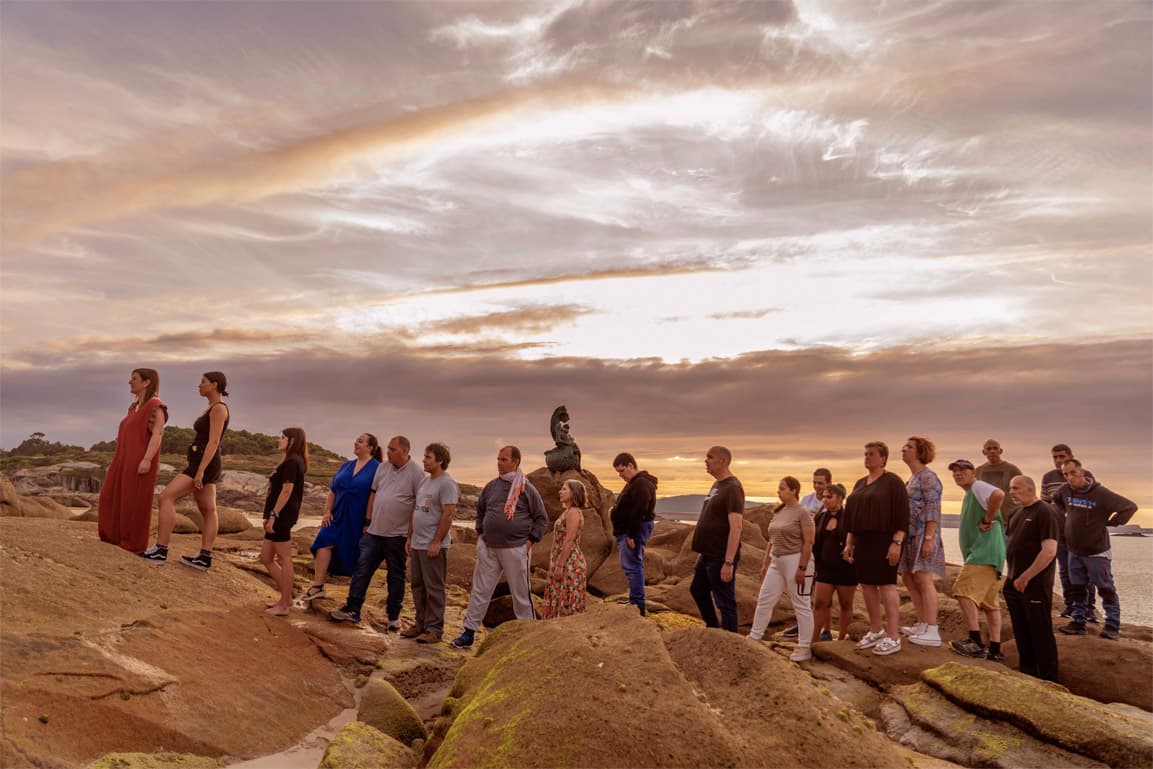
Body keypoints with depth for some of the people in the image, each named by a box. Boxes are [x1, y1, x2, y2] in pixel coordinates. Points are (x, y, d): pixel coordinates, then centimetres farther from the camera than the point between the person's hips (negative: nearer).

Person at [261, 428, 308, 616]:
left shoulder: (292, 461, -11)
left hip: (282, 515, -10)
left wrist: (273, 515, -20)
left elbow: (287, 491, -19)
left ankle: (284, 605, 3)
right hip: (280, 516, 10)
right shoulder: (292, 462, 19)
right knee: (266, 558, 14)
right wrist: (270, 516, 21)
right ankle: (286, 598, 19)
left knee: (284, 559, -4)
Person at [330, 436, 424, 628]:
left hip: (398, 535, -5)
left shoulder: (416, 473, -12)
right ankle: (352, 610, 17)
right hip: (374, 531, 5)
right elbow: (373, 494, 13)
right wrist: (368, 521, 11)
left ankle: (393, 616, 19)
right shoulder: (383, 467, 6)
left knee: (396, 576, 8)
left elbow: (420, 506, -12)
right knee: (362, 569, 7)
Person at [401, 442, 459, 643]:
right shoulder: (424, 481, 15)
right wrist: (410, 537, 16)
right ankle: (421, 624, 25)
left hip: (433, 546, -9)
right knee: (418, 586, 15)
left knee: (433, 588, -2)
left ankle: (434, 629, 6)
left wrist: (436, 542, -22)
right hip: (417, 544, 9)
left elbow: (448, 514, -19)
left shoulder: (447, 483, -14)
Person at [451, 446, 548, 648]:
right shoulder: (491, 486, 7)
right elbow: (480, 510, 23)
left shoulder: (527, 489, -5)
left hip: (515, 550, -4)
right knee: (479, 591, 7)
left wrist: (530, 541, -6)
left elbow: (542, 519, 0)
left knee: (521, 594, 6)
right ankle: (469, 632, 15)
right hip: (488, 548, 4)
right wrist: (480, 533, 13)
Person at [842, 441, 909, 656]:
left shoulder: (893, 482, -6)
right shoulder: (860, 484, 16)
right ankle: (875, 631, 22)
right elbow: (851, 515, 19)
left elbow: (902, 515, -12)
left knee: (886, 584, -5)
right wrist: (849, 543, 15)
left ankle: (893, 637, 0)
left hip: (884, 540, -7)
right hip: (862, 541, 7)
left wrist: (896, 543, -19)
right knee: (866, 584, 10)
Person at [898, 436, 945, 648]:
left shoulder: (928, 477, -10)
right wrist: (901, 537, 18)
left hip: (923, 535, -10)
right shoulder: (912, 478, 18)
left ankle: (932, 632, -8)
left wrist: (929, 538, -22)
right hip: (910, 535, 10)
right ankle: (922, 625, 20)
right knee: (908, 578, 12)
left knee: (924, 580, -10)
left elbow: (933, 510, -17)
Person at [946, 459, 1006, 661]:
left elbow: (999, 495, -29)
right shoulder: (969, 494, 23)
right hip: (983, 554, 11)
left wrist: (987, 520, -22)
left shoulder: (978, 487, -7)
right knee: (989, 602, 11)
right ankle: (995, 650, 15)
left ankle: (975, 642, -19)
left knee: (963, 590, -18)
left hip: (984, 552, -11)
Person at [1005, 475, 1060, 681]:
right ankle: (1026, 671, 27)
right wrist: (1010, 576, 13)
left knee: (1041, 633, 0)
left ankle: (1048, 678, 10)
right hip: (1014, 584, 8)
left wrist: (1025, 577, -20)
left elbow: (1049, 551, -21)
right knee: (1021, 633, 15)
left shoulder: (1045, 513, -12)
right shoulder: (1019, 513, 15)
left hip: (1035, 585, -8)